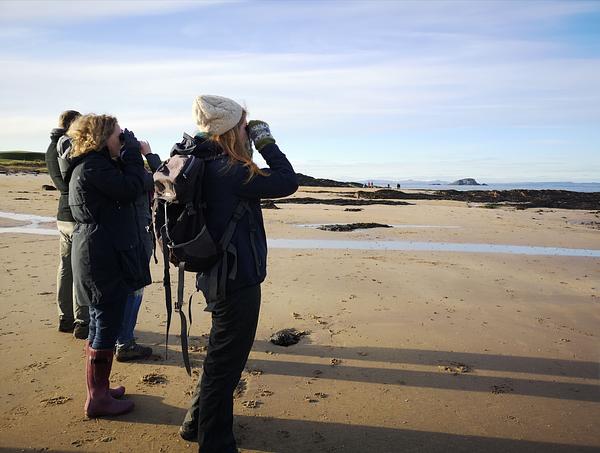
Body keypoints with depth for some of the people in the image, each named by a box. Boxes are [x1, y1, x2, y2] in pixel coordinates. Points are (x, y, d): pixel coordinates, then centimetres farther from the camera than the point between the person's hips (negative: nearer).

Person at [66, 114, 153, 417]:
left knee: (100, 325, 19)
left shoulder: (90, 165, 17)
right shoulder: (93, 167, -14)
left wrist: (135, 154, 3)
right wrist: (133, 151, -10)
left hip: (96, 256, 11)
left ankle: (98, 389, 33)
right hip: (105, 258, -11)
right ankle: (98, 399, 11)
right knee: (107, 327, -1)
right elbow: (131, 189, -19)